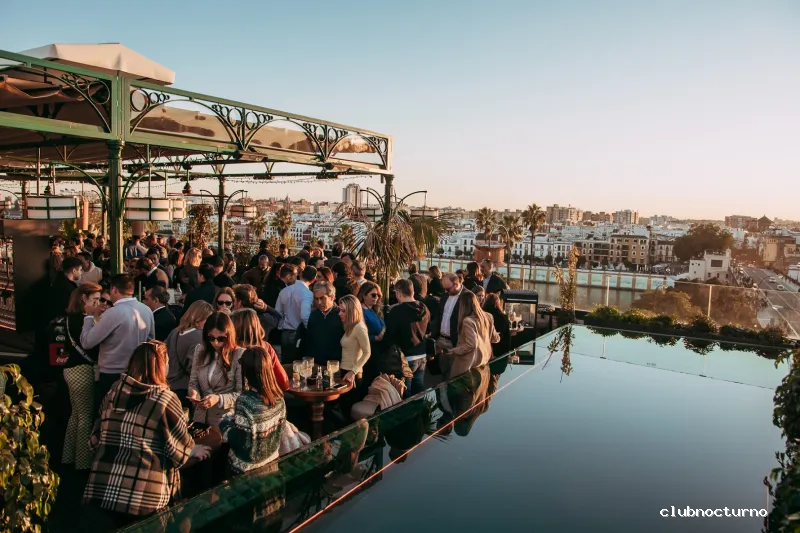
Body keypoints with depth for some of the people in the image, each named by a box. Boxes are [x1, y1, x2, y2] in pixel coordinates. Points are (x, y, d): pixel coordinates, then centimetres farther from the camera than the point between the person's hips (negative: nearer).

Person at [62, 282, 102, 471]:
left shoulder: (72, 317, 12)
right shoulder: (81, 318, -17)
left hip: (72, 368, 10)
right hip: (82, 370, -10)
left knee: (76, 414, 19)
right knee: (86, 416, -1)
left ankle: (68, 457, 29)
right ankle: (83, 462, 6)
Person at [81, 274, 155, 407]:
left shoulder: (113, 313, -20)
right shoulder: (147, 310, 0)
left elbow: (87, 342, -15)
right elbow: (150, 340, 12)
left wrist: (90, 316, -2)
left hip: (112, 375, -6)